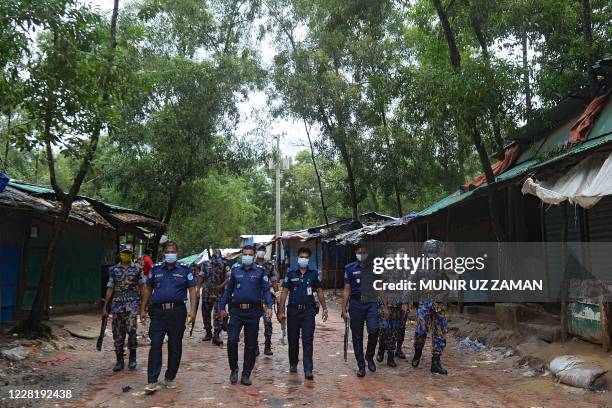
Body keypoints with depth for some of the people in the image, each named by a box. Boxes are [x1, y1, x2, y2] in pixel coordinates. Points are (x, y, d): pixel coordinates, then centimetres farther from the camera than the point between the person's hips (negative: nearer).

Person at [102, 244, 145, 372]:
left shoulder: (137, 269, 4)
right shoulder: (114, 270, 9)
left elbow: (141, 287, 7)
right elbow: (110, 289, 10)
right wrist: (105, 307, 8)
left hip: (132, 304, -2)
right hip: (117, 304, 3)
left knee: (131, 330, -12)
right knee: (117, 333, 5)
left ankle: (132, 358, 6)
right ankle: (120, 360, 17)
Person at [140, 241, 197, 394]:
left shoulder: (184, 270, 3)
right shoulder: (156, 269, 9)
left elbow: (192, 289, 1)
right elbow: (148, 289, 15)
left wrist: (192, 309, -9)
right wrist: (143, 309, 11)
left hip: (177, 312, -1)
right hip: (158, 312, 1)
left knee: (175, 347, 7)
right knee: (155, 345, -5)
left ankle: (170, 378, 21)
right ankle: (152, 381, -2)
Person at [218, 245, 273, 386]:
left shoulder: (260, 271, 2)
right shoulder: (235, 270, 7)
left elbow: (266, 290, 0)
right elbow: (228, 290, 14)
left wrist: (269, 306, -13)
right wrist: (222, 306, 14)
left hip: (253, 311, 0)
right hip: (236, 311, 1)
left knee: (251, 345, 6)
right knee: (232, 340, -9)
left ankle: (246, 374, 18)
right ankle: (234, 369, 13)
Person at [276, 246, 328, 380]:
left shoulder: (314, 274, 7)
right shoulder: (290, 274, 4)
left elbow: (320, 292, 11)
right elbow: (284, 293, 3)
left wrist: (324, 309, 5)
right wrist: (281, 311, -4)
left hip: (308, 310, -1)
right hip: (293, 310, 1)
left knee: (308, 341, -5)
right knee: (293, 340, 11)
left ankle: (308, 370, -5)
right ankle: (293, 364, 30)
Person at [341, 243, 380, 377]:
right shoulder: (350, 269, 7)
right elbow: (346, 290, 7)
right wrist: (344, 309, 2)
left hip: (371, 302, 0)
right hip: (356, 303, 0)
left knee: (374, 330, -17)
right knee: (357, 336, 4)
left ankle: (370, 357, 9)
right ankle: (361, 365, 17)